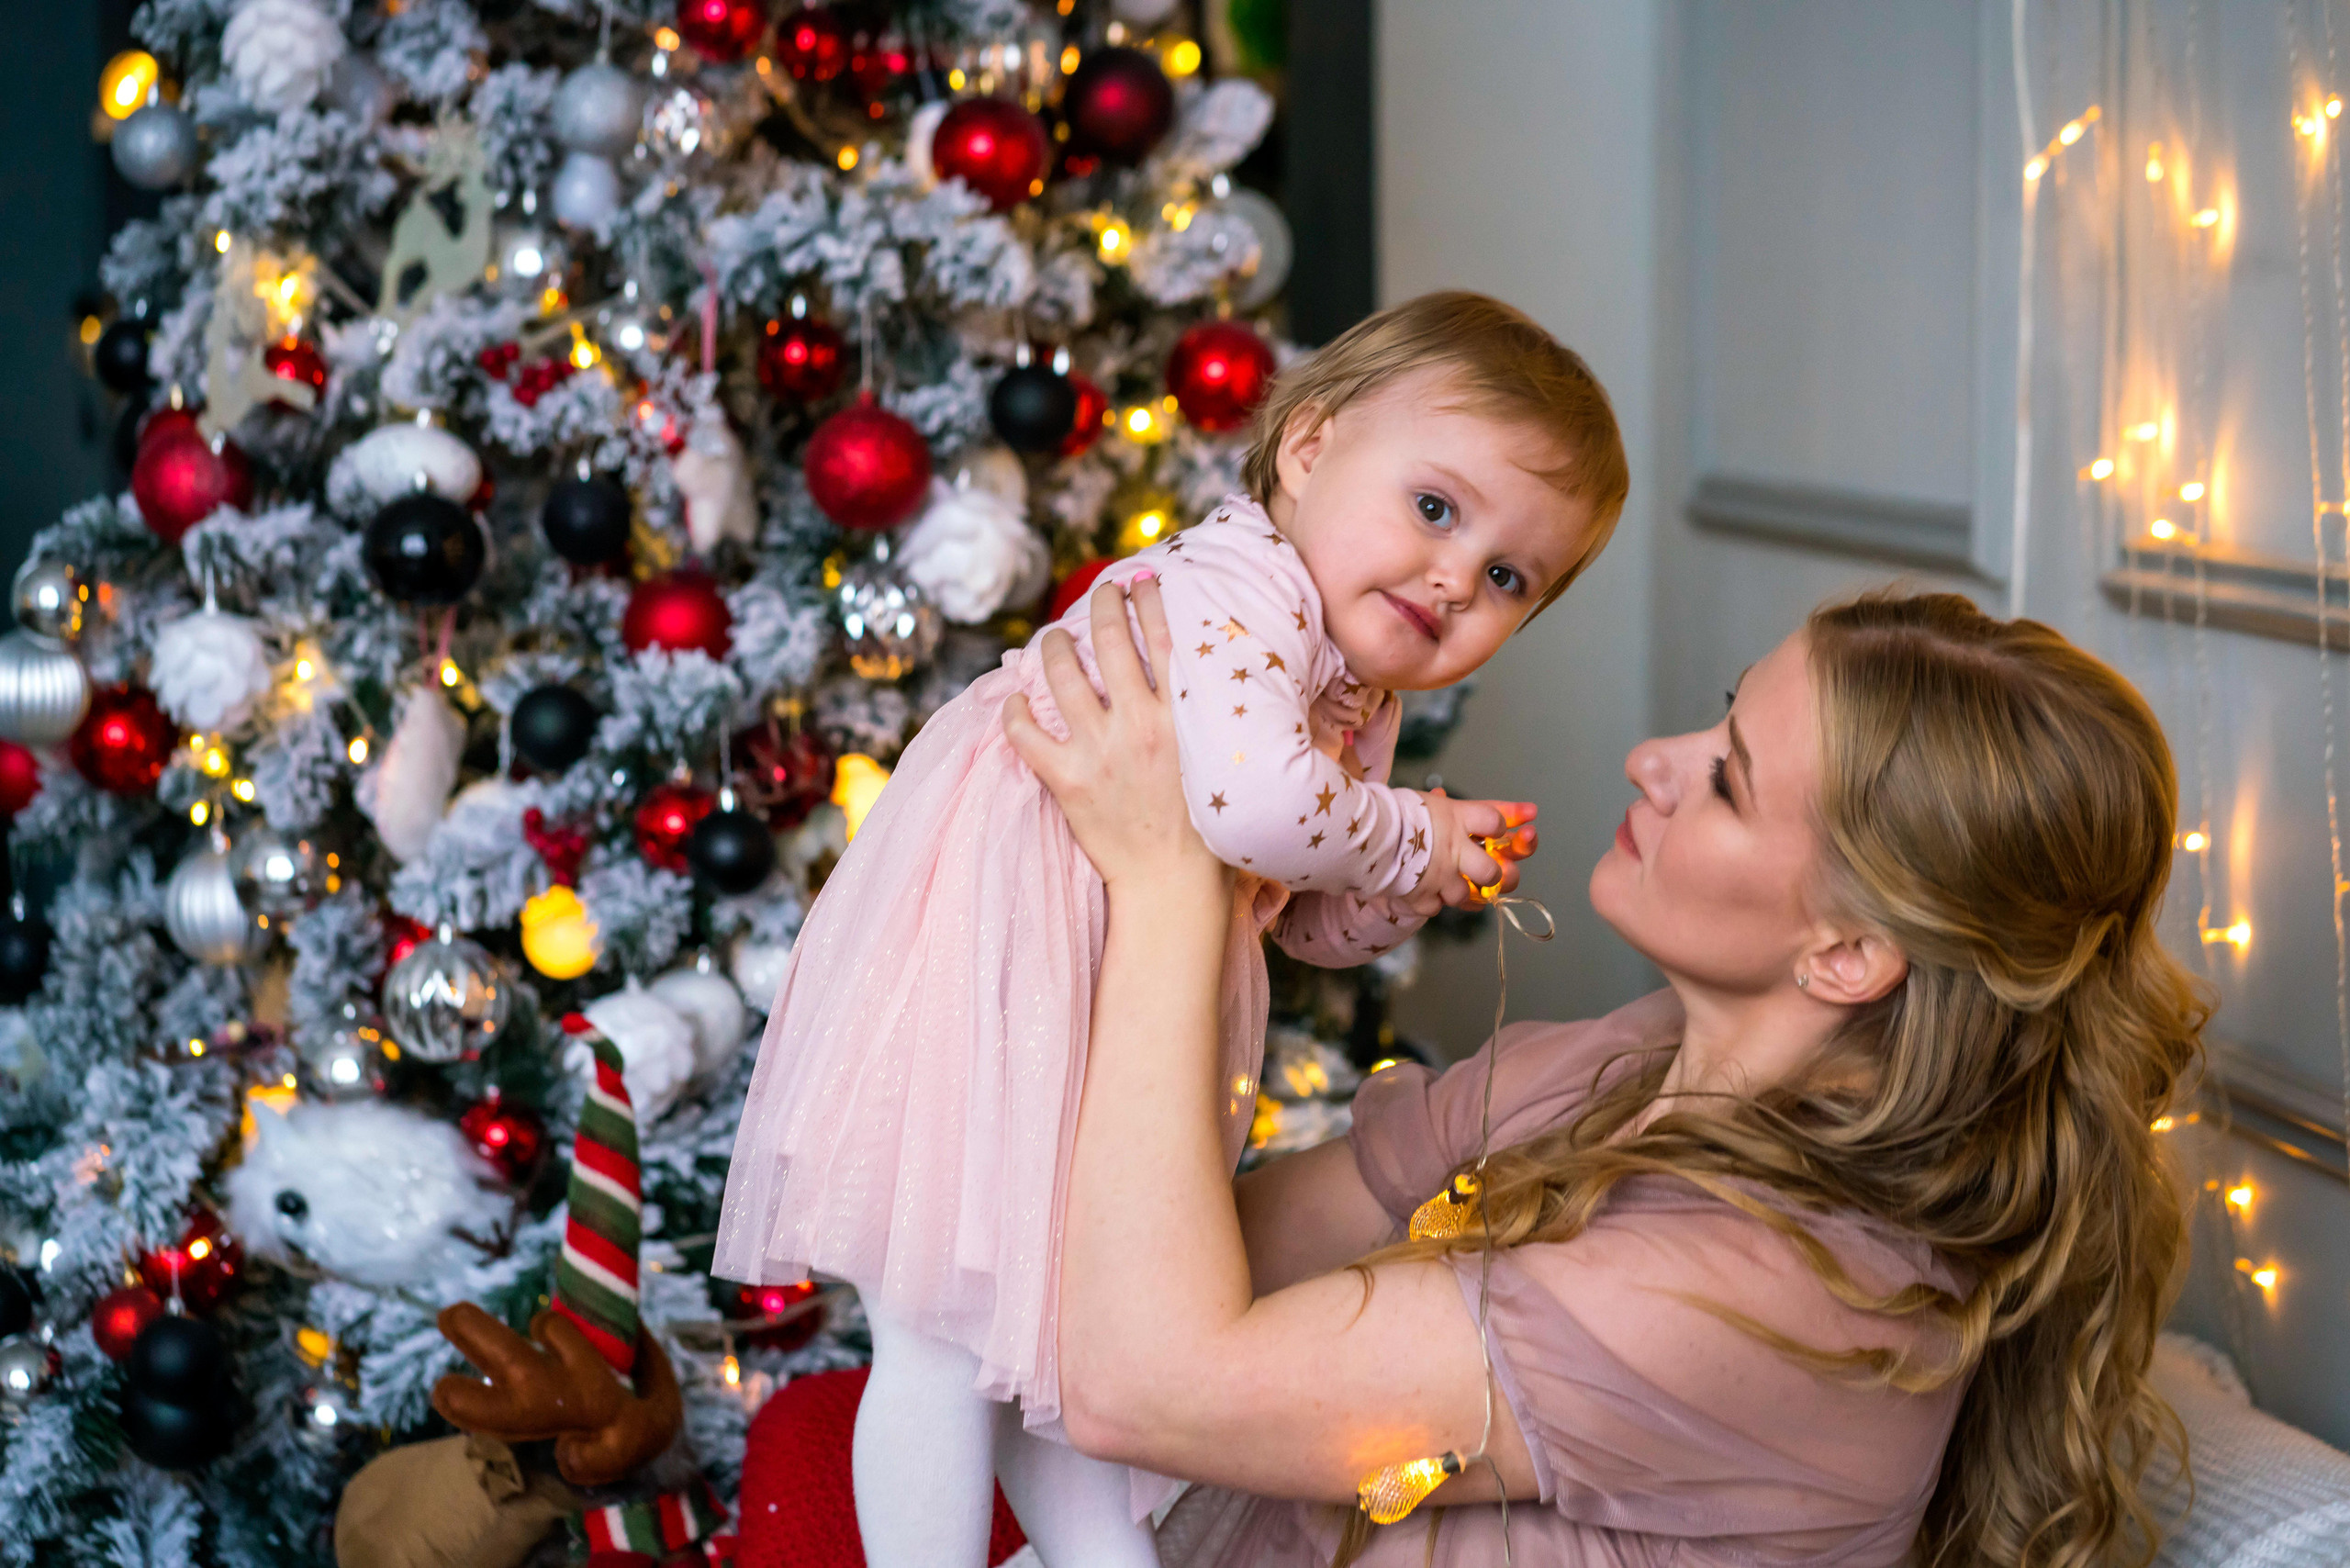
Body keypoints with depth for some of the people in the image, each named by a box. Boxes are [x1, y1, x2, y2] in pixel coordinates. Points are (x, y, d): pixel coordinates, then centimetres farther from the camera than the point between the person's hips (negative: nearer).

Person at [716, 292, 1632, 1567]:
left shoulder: (1359, 700, 9)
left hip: (1135, 1008, 10)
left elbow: (1311, 920, 20)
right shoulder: (1230, 588, -23)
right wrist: (1408, 842, -22)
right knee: (943, 1338, -4)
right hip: (988, 972, -9)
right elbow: (1251, 802, -42)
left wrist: (1430, 878, 0)